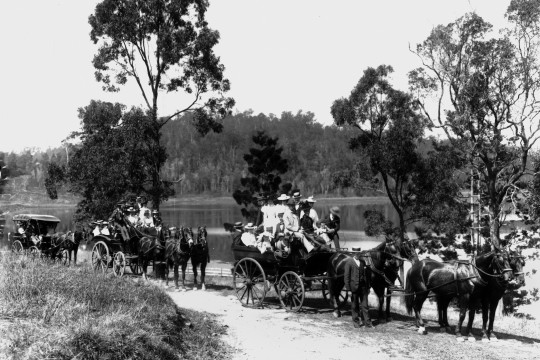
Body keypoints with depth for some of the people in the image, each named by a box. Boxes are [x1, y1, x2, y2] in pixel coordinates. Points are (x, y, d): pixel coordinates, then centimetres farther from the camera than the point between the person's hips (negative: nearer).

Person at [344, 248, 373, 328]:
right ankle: (356, 322, 17)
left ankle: (367, 322, 6)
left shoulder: (363, 262, 11)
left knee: (365, 305, 3)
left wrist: (368, 287, 12)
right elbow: (346, 276, -7)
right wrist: (348, 288, -12)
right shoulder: (349, 262, -4)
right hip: (354, 287, -4)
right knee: (354, 306, 6)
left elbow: (366, 275, 15)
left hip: (363, 286, 4)